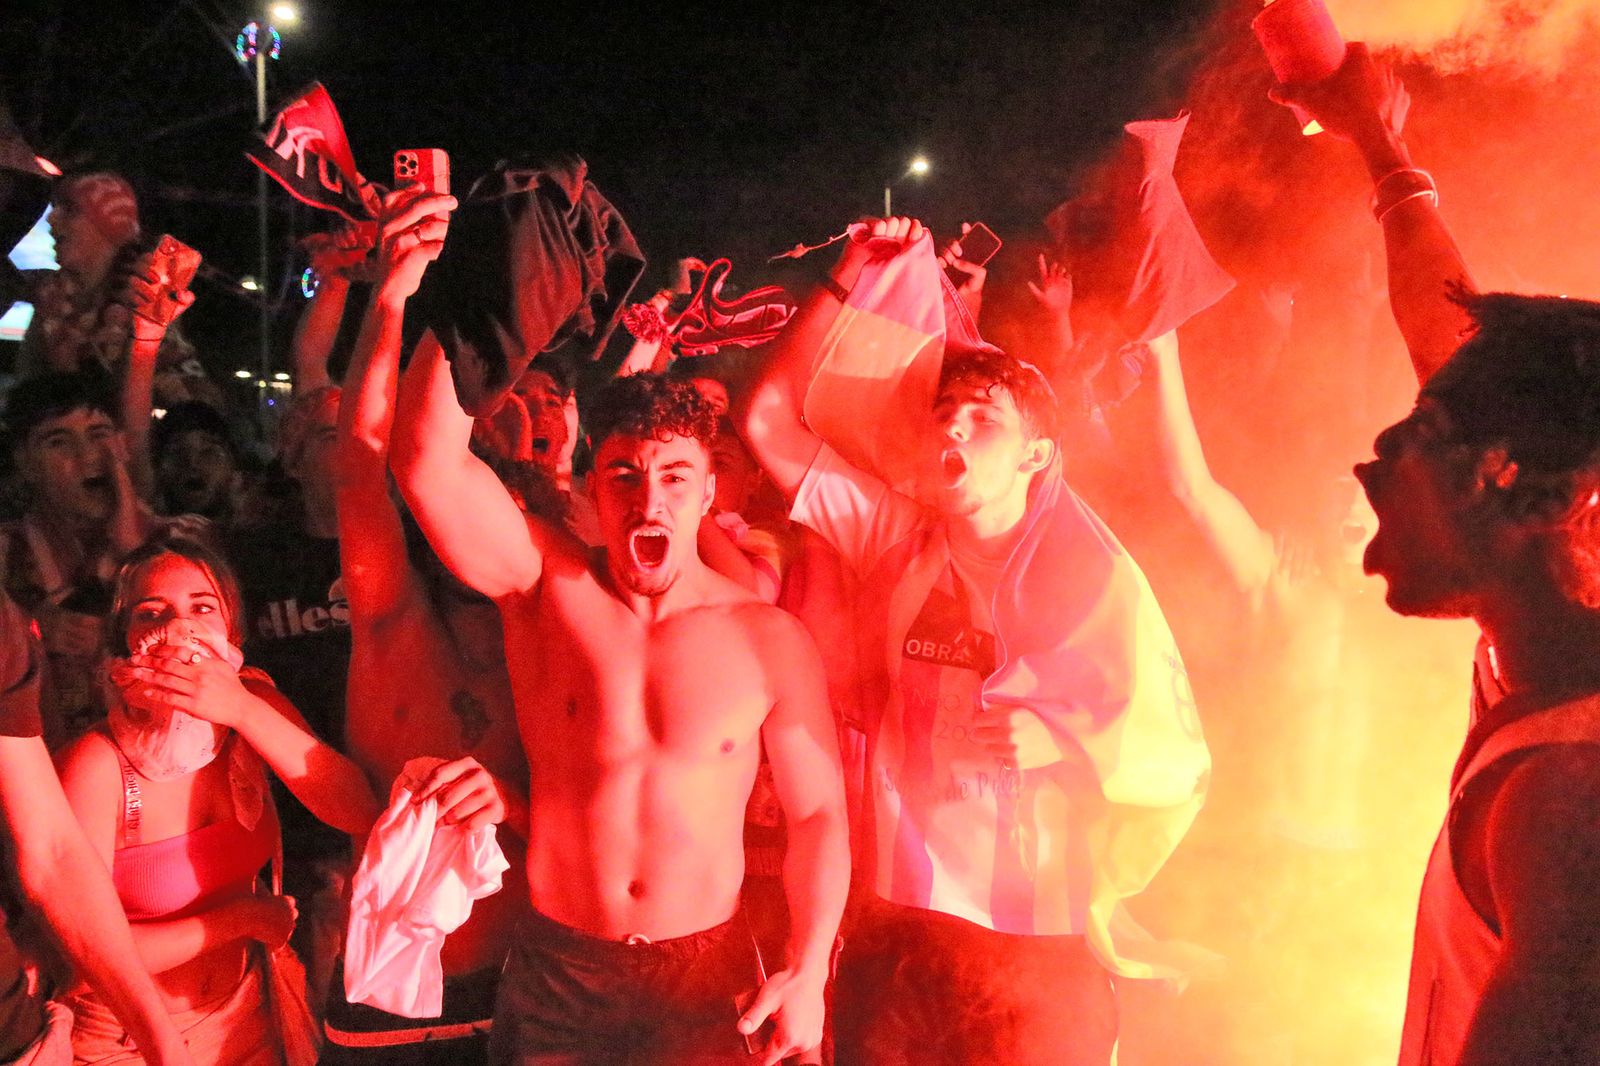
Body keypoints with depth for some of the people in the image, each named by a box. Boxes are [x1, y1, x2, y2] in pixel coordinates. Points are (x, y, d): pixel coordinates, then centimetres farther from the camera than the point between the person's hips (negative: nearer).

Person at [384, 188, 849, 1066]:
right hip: (556, 977, 0)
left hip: (709, 980, 0)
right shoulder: (547, 583, -7)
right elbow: (428, 464, -21)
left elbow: (817, 813, -3)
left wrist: (807, 969, -10)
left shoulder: (769, 638, -7)